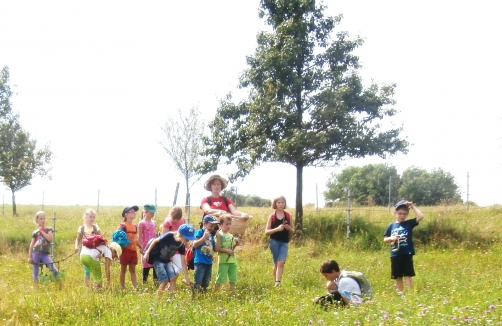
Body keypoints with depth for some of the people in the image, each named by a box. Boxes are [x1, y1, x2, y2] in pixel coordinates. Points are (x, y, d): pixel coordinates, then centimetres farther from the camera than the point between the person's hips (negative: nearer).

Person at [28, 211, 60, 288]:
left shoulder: (48, 229, 6)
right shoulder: (35, 232, 8)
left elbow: (50, 238, -12)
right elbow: (31, 245, 9)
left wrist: (42, 231, -8)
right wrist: (29, 257, 4)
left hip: (45, 254, -2)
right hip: (36, 253, 2)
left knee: (53, 269, -16)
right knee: (35, 274, 5)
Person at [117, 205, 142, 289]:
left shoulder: (135, 226, 11)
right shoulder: (122, 225, -9)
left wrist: (140, 247, 10)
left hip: (133, 250, 6)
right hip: (125, 250, -6)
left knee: (133, 269, 7)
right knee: (123, 269, 5)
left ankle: (135, 286, 5)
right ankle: (122, 286, 13)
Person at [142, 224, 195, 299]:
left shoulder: (181, 245, -10)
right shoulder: (169, 236, -28)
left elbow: (183, 262, -5)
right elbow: (155, 241, -14)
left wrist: (187, 277, -6)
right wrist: (147, 253, -15)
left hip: (167, 261, 6)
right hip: (157, 259, -6)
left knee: (173, 279, -7)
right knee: (165, 280, -13)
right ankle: (157, 299, -4)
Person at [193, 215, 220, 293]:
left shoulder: (211, 235, 13)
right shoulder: (199, 232, -4)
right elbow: (195, 244, -15)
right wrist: (204, 237, -23)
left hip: (209, 262, 7)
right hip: (200, 262, -6)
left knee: (206, 283, 12)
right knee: (198, 283, -9)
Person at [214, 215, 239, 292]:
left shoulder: (231, 236, 12)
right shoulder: (219, 234, -7)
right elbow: (217, 249, -13)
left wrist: (235, 244, -1)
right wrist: (227, 250, -20)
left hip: (232, 260, 6)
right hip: (223, 260, -6)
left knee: (232, 279, 10)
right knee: (220, 279, -4)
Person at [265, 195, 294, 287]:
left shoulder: (288, 215, 5)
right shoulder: (272, 216, -1)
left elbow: (293, 231, 13)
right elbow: (266, 232, -4)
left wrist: (289, 228, -10)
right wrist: (277, 229, -19)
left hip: (284, 242, 1)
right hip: (274, 241, -1)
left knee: (281, 262, -13)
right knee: (276, 263, 4)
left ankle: (277, 283, -19)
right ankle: (276, 282, 16)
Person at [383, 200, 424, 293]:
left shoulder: (409, 223, -1)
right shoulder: (391, 226, 6)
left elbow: (421, 216, -15)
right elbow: (385, 239, 11)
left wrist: (412, 206, -12)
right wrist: (391, 238, -10)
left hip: (407, 254, -3)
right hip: (395, 254, 3)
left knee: (408, 275, -5)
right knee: (398, 276, 11)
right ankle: (400, 293, 21)